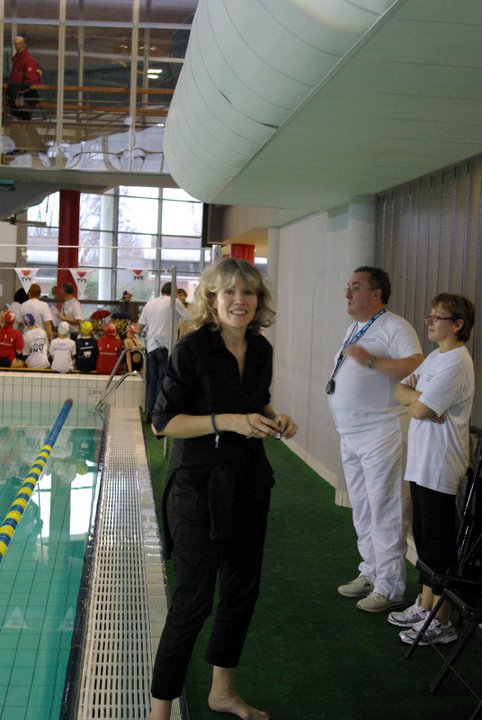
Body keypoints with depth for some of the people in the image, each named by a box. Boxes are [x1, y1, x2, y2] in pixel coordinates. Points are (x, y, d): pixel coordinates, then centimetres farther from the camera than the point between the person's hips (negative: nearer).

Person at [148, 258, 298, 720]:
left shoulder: (261, 350, 4)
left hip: (249, 483, 7)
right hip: (199, 487, -7)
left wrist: (274, 420, -1)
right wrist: (228, 422, -25)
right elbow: (163, 422, -17)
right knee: (194, 599, -2)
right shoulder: (193, 350, -16)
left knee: (242, 591, 17)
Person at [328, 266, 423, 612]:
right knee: (362, 509, 16)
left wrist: (371, 361, -28)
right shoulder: (354, 329, 18)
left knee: (385, 511, -5)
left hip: (380, 434, -9)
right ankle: (371, 573, 28)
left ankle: (390, 586, 4)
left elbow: (417, 367, -24)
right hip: (350, 435, 9)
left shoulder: (395, 327, -11)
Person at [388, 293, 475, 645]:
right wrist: (418, 397, -10)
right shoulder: (435, 356, 13)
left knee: (439, 543, 0)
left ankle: (442, 621, 10)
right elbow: (401, 389, 9)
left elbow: (421, 410, -21)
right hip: (421, 463, 9)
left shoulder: (456, 363, -17)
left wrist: (414, 398, -1)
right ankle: (424, 605, 30)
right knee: (424, 537, 17)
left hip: (440, 467, -9)